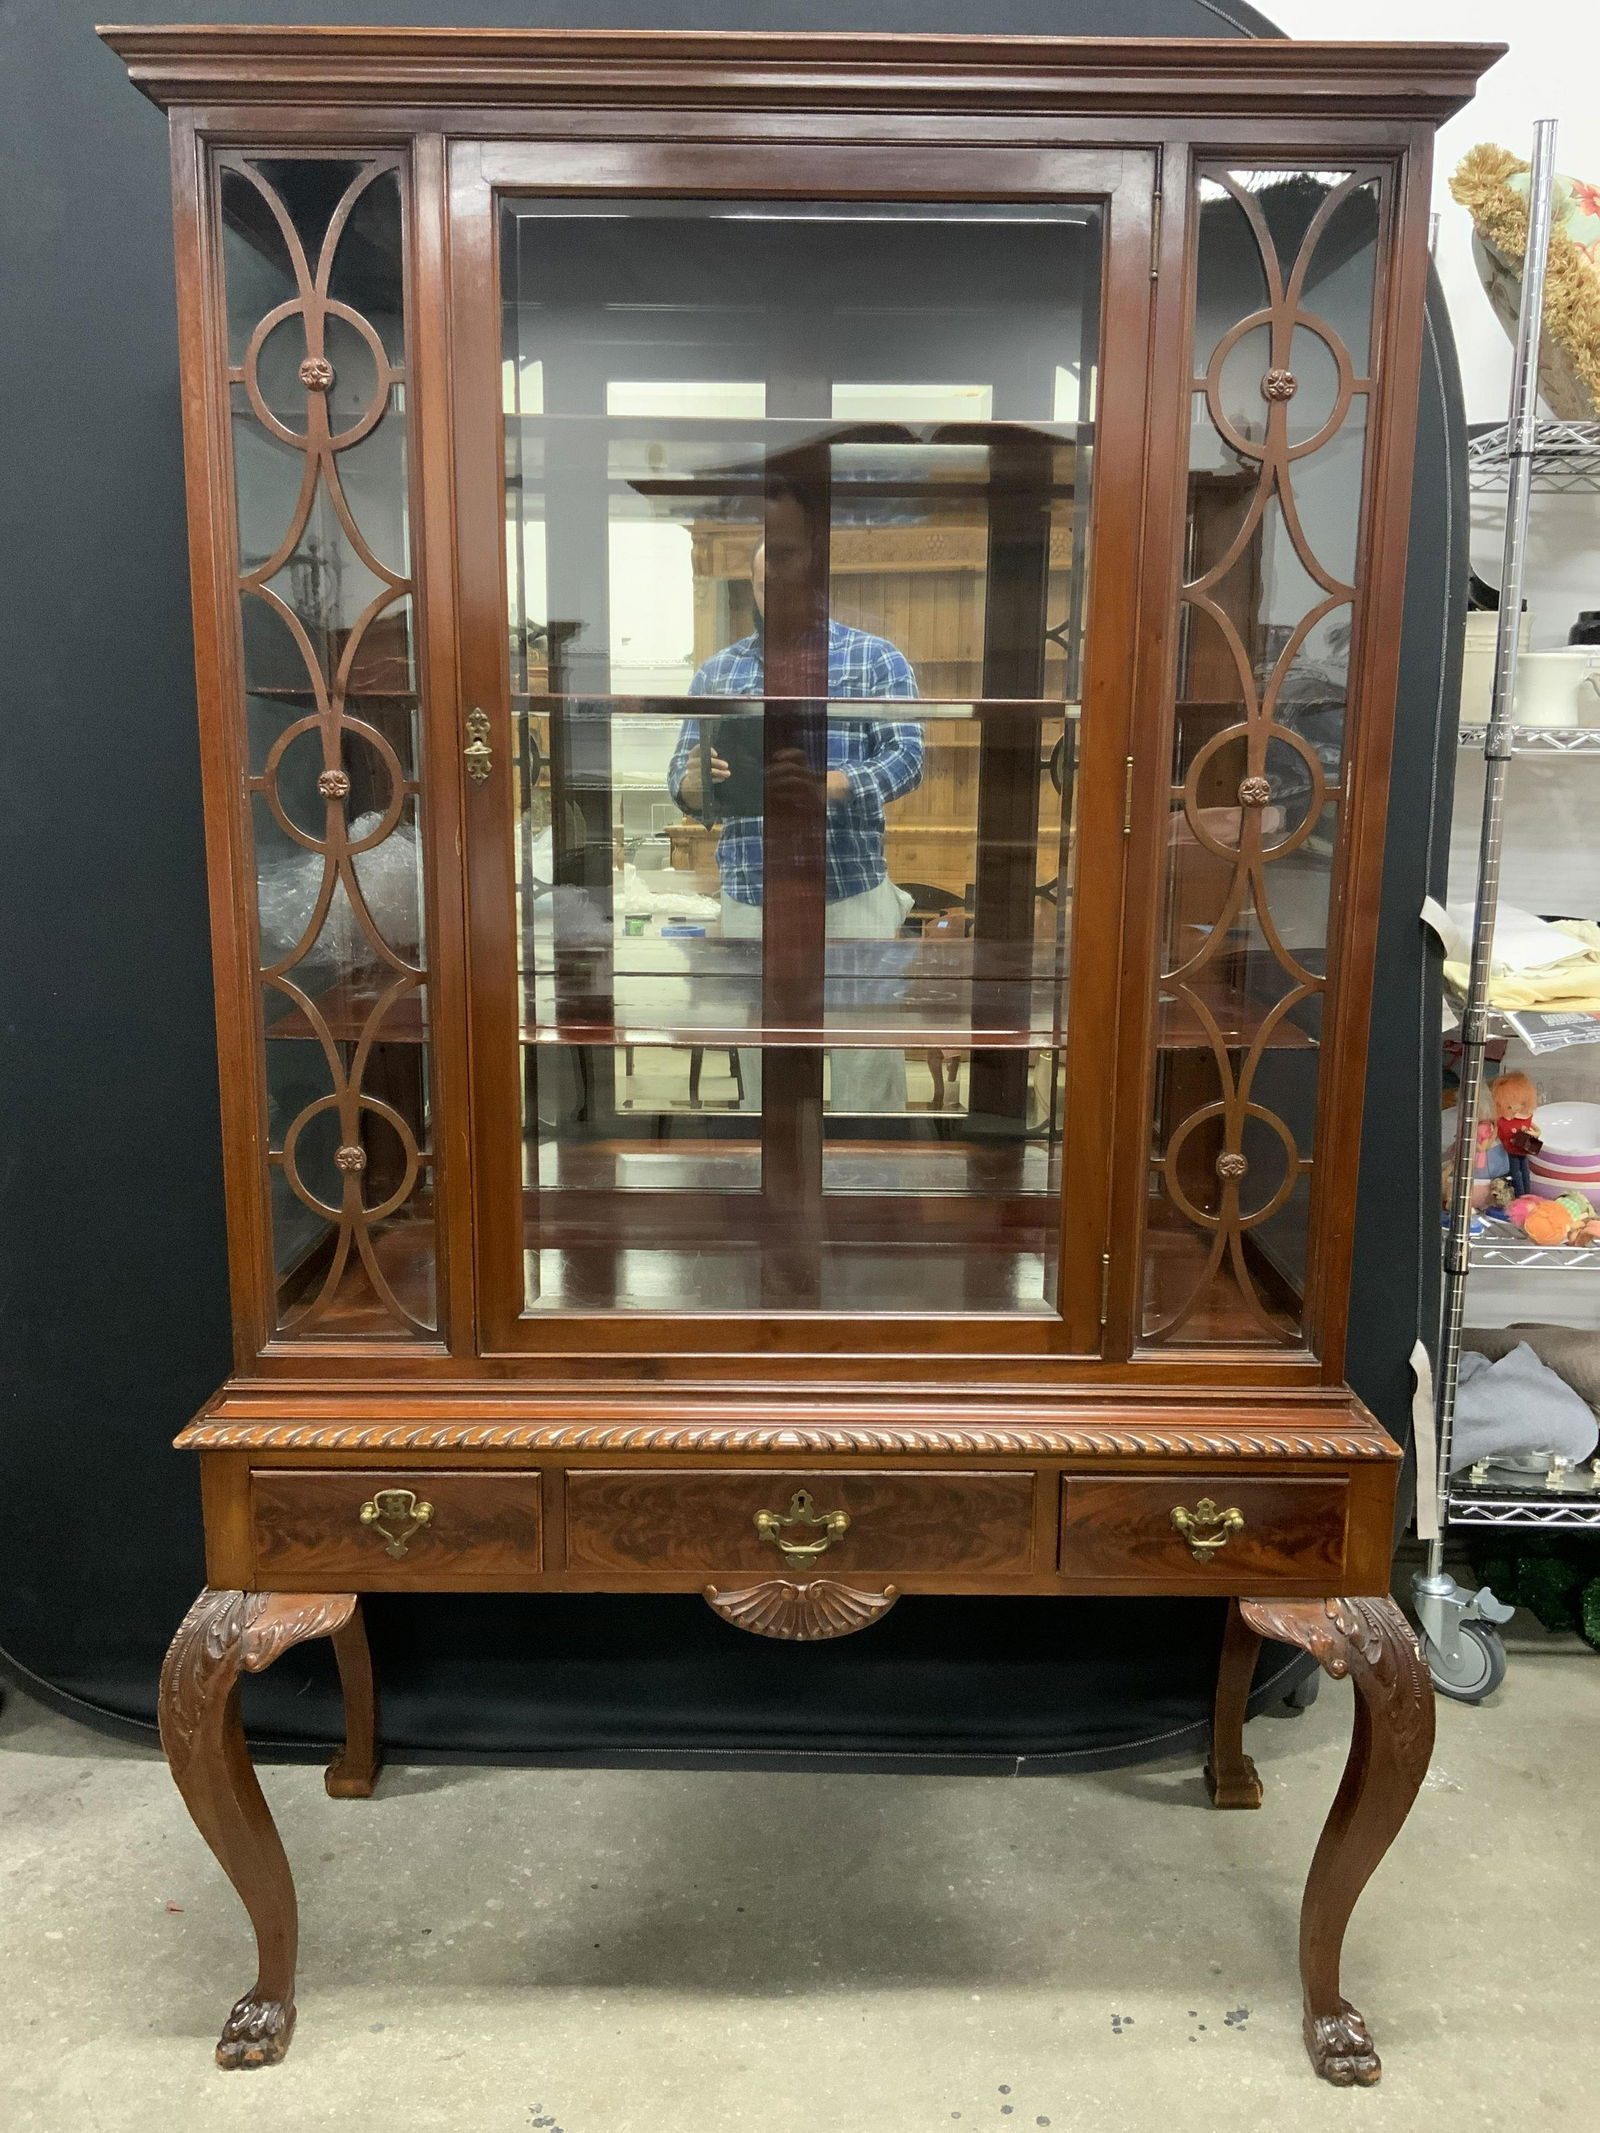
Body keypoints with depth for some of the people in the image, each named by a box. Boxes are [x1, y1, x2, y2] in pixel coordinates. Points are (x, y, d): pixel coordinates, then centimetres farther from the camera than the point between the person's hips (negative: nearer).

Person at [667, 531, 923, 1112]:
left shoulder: (875, 657, 4)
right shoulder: (717, 670, 13)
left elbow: (906, 756, -7)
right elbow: (680, 779, 10)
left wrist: (824, 787, -25)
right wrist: (696, 779, -15)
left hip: (852, 893, -3)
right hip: (751, 899, 3)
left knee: (867, 1070, 0)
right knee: (764, 1074, 9)